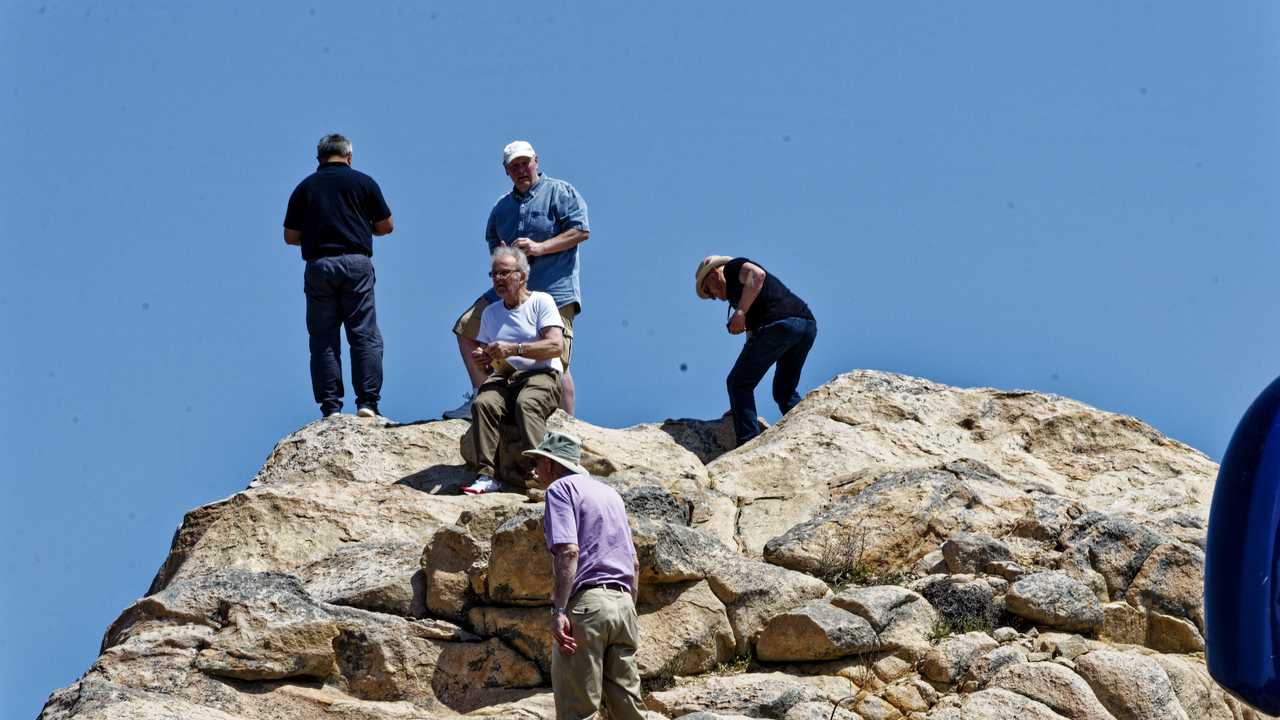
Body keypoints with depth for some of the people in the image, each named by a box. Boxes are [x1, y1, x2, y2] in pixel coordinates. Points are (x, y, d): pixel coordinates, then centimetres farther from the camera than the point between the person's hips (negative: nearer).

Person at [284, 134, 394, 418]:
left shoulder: (304, 188, 11)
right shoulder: (363, 182, 6)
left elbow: (291, 237, 13)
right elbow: (386, 226, 9)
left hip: (318, 265, 2)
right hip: (356, 264, -2)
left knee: (323, 339, 4)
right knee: (365, 336, 0)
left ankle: (330, 407, 0)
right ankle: (367, 402, -8)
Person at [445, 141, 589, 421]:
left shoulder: (560, 192, -1)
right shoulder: (502, 205, 18)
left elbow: (581, 230, -10)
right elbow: (493, 242, 28)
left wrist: (540, 247, -18)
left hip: (554, 292, -7)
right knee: (466, 328, 8)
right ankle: (479, 400, 16)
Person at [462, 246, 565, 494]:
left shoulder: (541, 302, 6)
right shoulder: (490, 313, 24)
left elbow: (556, 346, -8)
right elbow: (486, 366, 22)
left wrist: (515, 349, -17)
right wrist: (480, 360, -4)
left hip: (539, 375, -4)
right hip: (501, 378, 4)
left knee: (527, 404, -37)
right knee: (483, 403, -30)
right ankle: (486, 476, -38)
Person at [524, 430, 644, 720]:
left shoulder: (561, 488, 0)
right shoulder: (610, 492, 24)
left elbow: (568, 551, -16)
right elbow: (634, 563, 22)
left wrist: (558, 610, -21)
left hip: (585, 602, -8)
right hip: (623, 601, 8)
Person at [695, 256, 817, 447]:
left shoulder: (732, 268, 15)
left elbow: (758, 275, -10)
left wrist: (740, 312, -12)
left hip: (779, 323, -9)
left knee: (737, 382, 2)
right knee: (784, 392, 24)